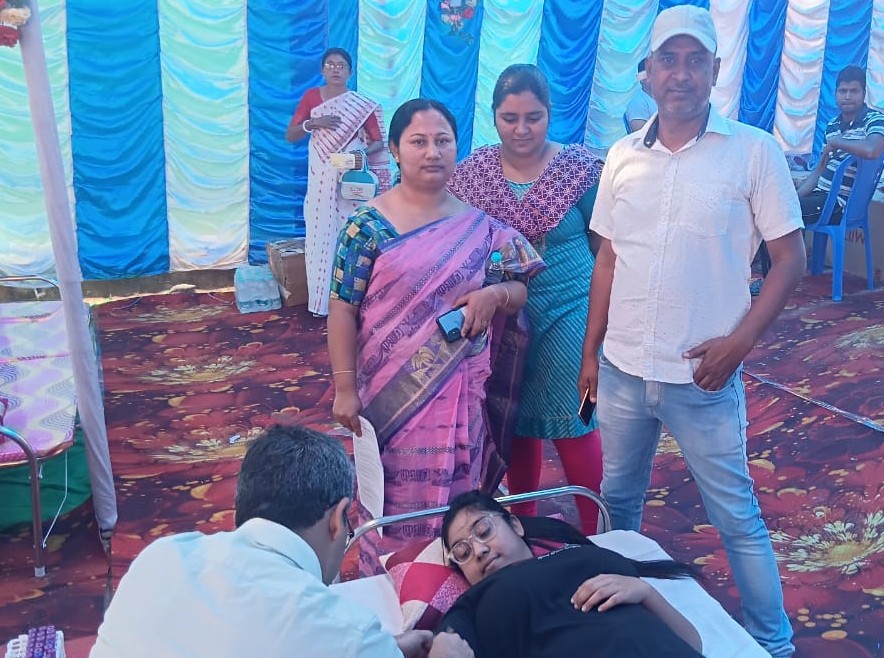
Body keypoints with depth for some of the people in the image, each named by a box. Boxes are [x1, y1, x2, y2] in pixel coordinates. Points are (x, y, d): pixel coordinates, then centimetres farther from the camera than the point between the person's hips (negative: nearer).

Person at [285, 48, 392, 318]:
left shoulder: (363, 105, 2)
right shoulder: (311, 97, 6)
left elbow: (378, 142, 1)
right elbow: (290, 135, 4)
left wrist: (364, 153, -21)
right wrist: (313, 123, -14)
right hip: (322, 180, 1)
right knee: (320, 235, 0)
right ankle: (322, 301, 8)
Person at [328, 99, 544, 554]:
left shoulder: (479, 225, 3)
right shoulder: (368, 225, -6)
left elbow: (521, 292, 10)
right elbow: (343, 309, -6)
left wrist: (495, 294, -13)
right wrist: (345, 388, -9)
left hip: (461, 395, 3)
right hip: (391, 393, -2)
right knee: (393, 507, 8)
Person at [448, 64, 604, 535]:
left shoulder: (580, 167, -5)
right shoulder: (472, 171, 0)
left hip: (567, 313, -3)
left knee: (571, 422, -2)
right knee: (517, 422, 14)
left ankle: (597, 534, 15)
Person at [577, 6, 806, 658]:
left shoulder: (755, 151, -8)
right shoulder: (622, 156, 4)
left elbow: (790, 259, -6)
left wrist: (738, 342, -15)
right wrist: (591, 352, 10)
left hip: (701, 376, -4)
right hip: (622, 370, 4)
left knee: (737, 516, 8)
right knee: (617, 502, 19)